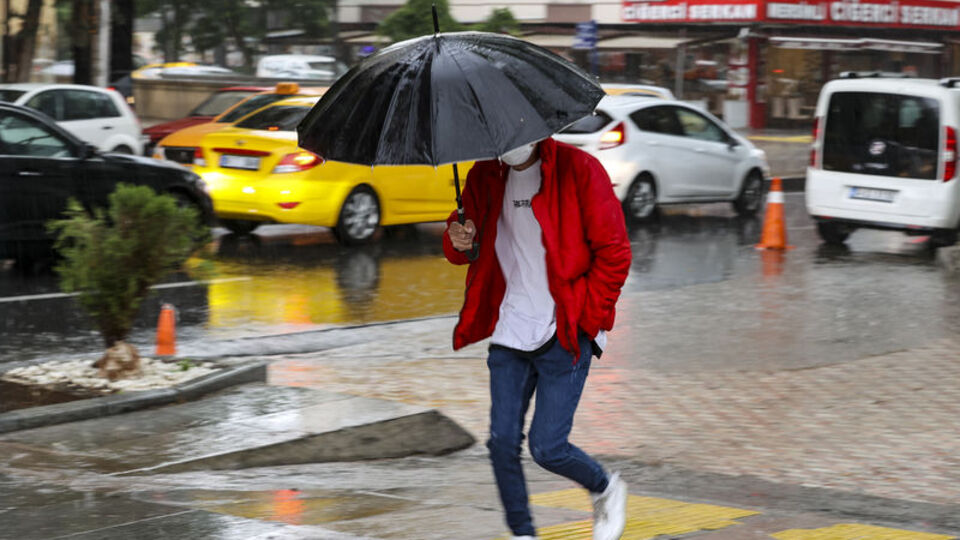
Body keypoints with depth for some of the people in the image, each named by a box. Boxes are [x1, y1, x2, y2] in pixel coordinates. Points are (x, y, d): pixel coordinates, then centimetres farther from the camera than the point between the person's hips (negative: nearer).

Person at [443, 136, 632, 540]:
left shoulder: (577, 169, -8)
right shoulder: (484, 177, 6)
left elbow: (614, 251, -6)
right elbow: (466, 252, 16)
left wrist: (587, 316, -9)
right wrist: (460, 244, -9)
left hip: (565, 335, -5)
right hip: (508, 334, 5)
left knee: (546, 447, -6)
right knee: (502, 442, 0)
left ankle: (606, 490, 24)